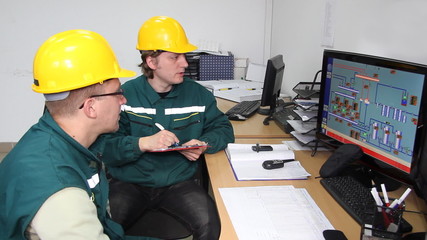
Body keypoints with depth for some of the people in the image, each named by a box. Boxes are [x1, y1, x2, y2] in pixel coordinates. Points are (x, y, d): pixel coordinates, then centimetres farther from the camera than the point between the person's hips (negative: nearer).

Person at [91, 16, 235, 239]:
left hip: (179, 182, 2)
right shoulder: (124, 95, -7)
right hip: (130, 182, -1)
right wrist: (143, 143, -29)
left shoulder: (197, 94, 2)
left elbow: (223, 128, 9)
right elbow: (101, 147, -13)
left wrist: (204, 144, -12)